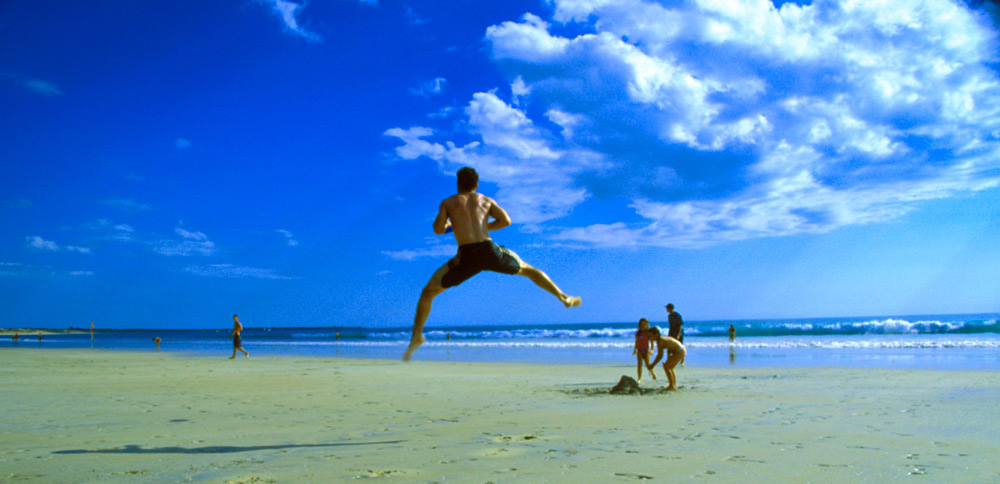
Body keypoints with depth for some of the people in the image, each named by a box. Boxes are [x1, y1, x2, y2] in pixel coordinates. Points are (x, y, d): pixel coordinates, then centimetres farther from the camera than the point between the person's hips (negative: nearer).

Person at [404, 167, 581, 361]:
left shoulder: (447, 202, 17)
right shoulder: (486, 200, 22)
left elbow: (438, 229, 5)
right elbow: (506, 220, 9)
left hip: (466, 257, -2)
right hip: (490, 250, 2)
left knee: (428, 292, 14)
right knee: (528, 270, 26)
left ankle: (417, 336, 2)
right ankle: (564, 298, 23)